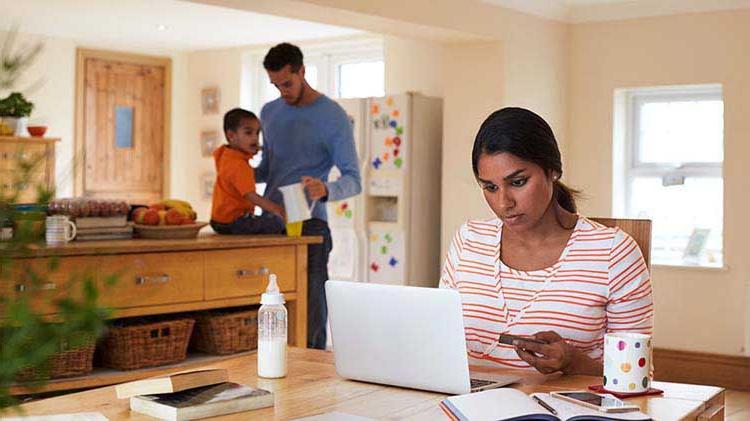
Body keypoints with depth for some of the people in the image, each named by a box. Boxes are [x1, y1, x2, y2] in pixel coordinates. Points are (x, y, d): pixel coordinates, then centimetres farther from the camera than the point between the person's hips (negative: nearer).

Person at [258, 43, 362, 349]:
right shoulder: (269, 113, 15)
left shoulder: (333, 116, -4)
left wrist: (325, 190, -30)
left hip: (308, 224, -5)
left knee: (309, 309, -6)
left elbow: (353, 180, -8)